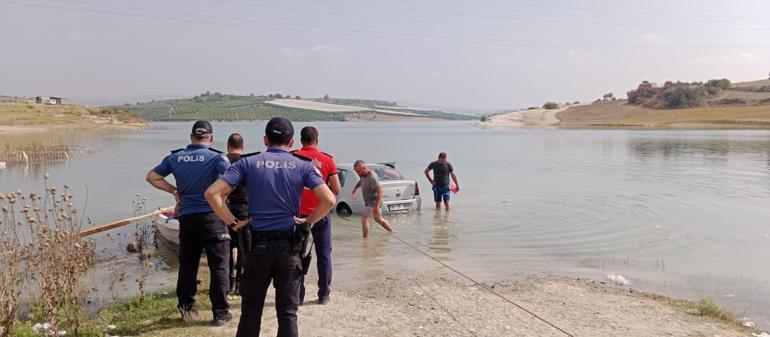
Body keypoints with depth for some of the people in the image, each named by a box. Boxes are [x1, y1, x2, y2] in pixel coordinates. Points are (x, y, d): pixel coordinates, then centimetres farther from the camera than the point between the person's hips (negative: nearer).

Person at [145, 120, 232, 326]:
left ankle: (186, 308, 24)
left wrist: (174, 191, 13)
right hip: (211, 216, -4)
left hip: (186, 217, 4)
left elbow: (152, 177, 9)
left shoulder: (175, 157, 5)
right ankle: (220, 313, 7)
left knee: (187, 265, 15)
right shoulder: (215, 157, -9)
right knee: (218, 266, 3)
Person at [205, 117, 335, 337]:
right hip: (289, 246, 0)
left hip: (257, 244, 1)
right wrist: (309, 221, 1)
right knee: (288, 313, 9)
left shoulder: (248, 164, 2)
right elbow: (328, 200, -10)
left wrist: (233, 222, -2)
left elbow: (212, 193, -7)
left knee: (251, 312, 13)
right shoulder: (302, 166, 1)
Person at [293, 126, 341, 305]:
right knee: (323, 253, 10)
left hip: (299, 214, 0)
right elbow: (336, 189, -4)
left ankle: (298, 295, 11)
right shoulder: (327, 160, -4)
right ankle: (324, 294, 13)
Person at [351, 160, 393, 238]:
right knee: (379, 219, 23)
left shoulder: (372, 177, -27)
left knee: (364, 218, -21)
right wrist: (355, 187, 12)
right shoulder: (364, 175, 0)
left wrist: (376, 206, -35)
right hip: (370, 203, 10)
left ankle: (365, 238, -19)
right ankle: (392, 232, 39)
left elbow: (379, 191, -31)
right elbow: (361, 181, 26)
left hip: (374, 203, -10)